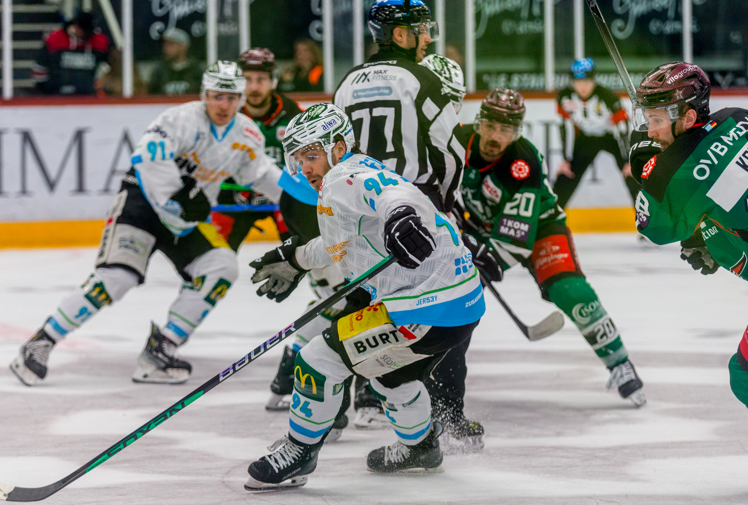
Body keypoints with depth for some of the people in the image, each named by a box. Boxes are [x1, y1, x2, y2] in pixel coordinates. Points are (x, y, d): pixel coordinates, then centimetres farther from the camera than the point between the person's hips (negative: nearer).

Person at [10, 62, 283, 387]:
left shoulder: (247, 135, 3)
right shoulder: (184, 119, -20)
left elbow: (259, 173, 21)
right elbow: (150, 156, -33)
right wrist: (173, 209, -31)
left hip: (188, 215, 7)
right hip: (144, 200, -7)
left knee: (221, 268, -14)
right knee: (118, 276, -23)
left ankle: (159, 351, -9)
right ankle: (40, 344, -14)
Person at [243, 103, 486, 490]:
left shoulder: (345, 179, -12)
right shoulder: (360, 175, 20)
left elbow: (395, 193, -34)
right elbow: (340, 246, 37)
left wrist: (401, 217, -52)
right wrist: (295, 261, 45)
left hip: (428, 307, -11)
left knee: (322, 357, -6)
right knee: (390, 371, 35)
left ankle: (298, 452, 10)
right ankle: (420, 445, 56)